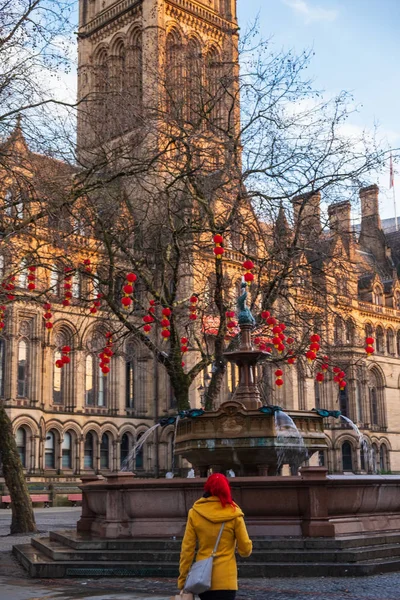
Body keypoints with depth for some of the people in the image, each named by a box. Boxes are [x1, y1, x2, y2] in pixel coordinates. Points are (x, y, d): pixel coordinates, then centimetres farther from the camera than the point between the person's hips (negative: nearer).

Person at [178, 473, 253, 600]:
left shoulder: (195, 513, -3)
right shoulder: (233, 514, -7)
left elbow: (187, 549, -2)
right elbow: (246, 549, -3)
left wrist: (183, 579, 5)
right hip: (226, 580, -3)